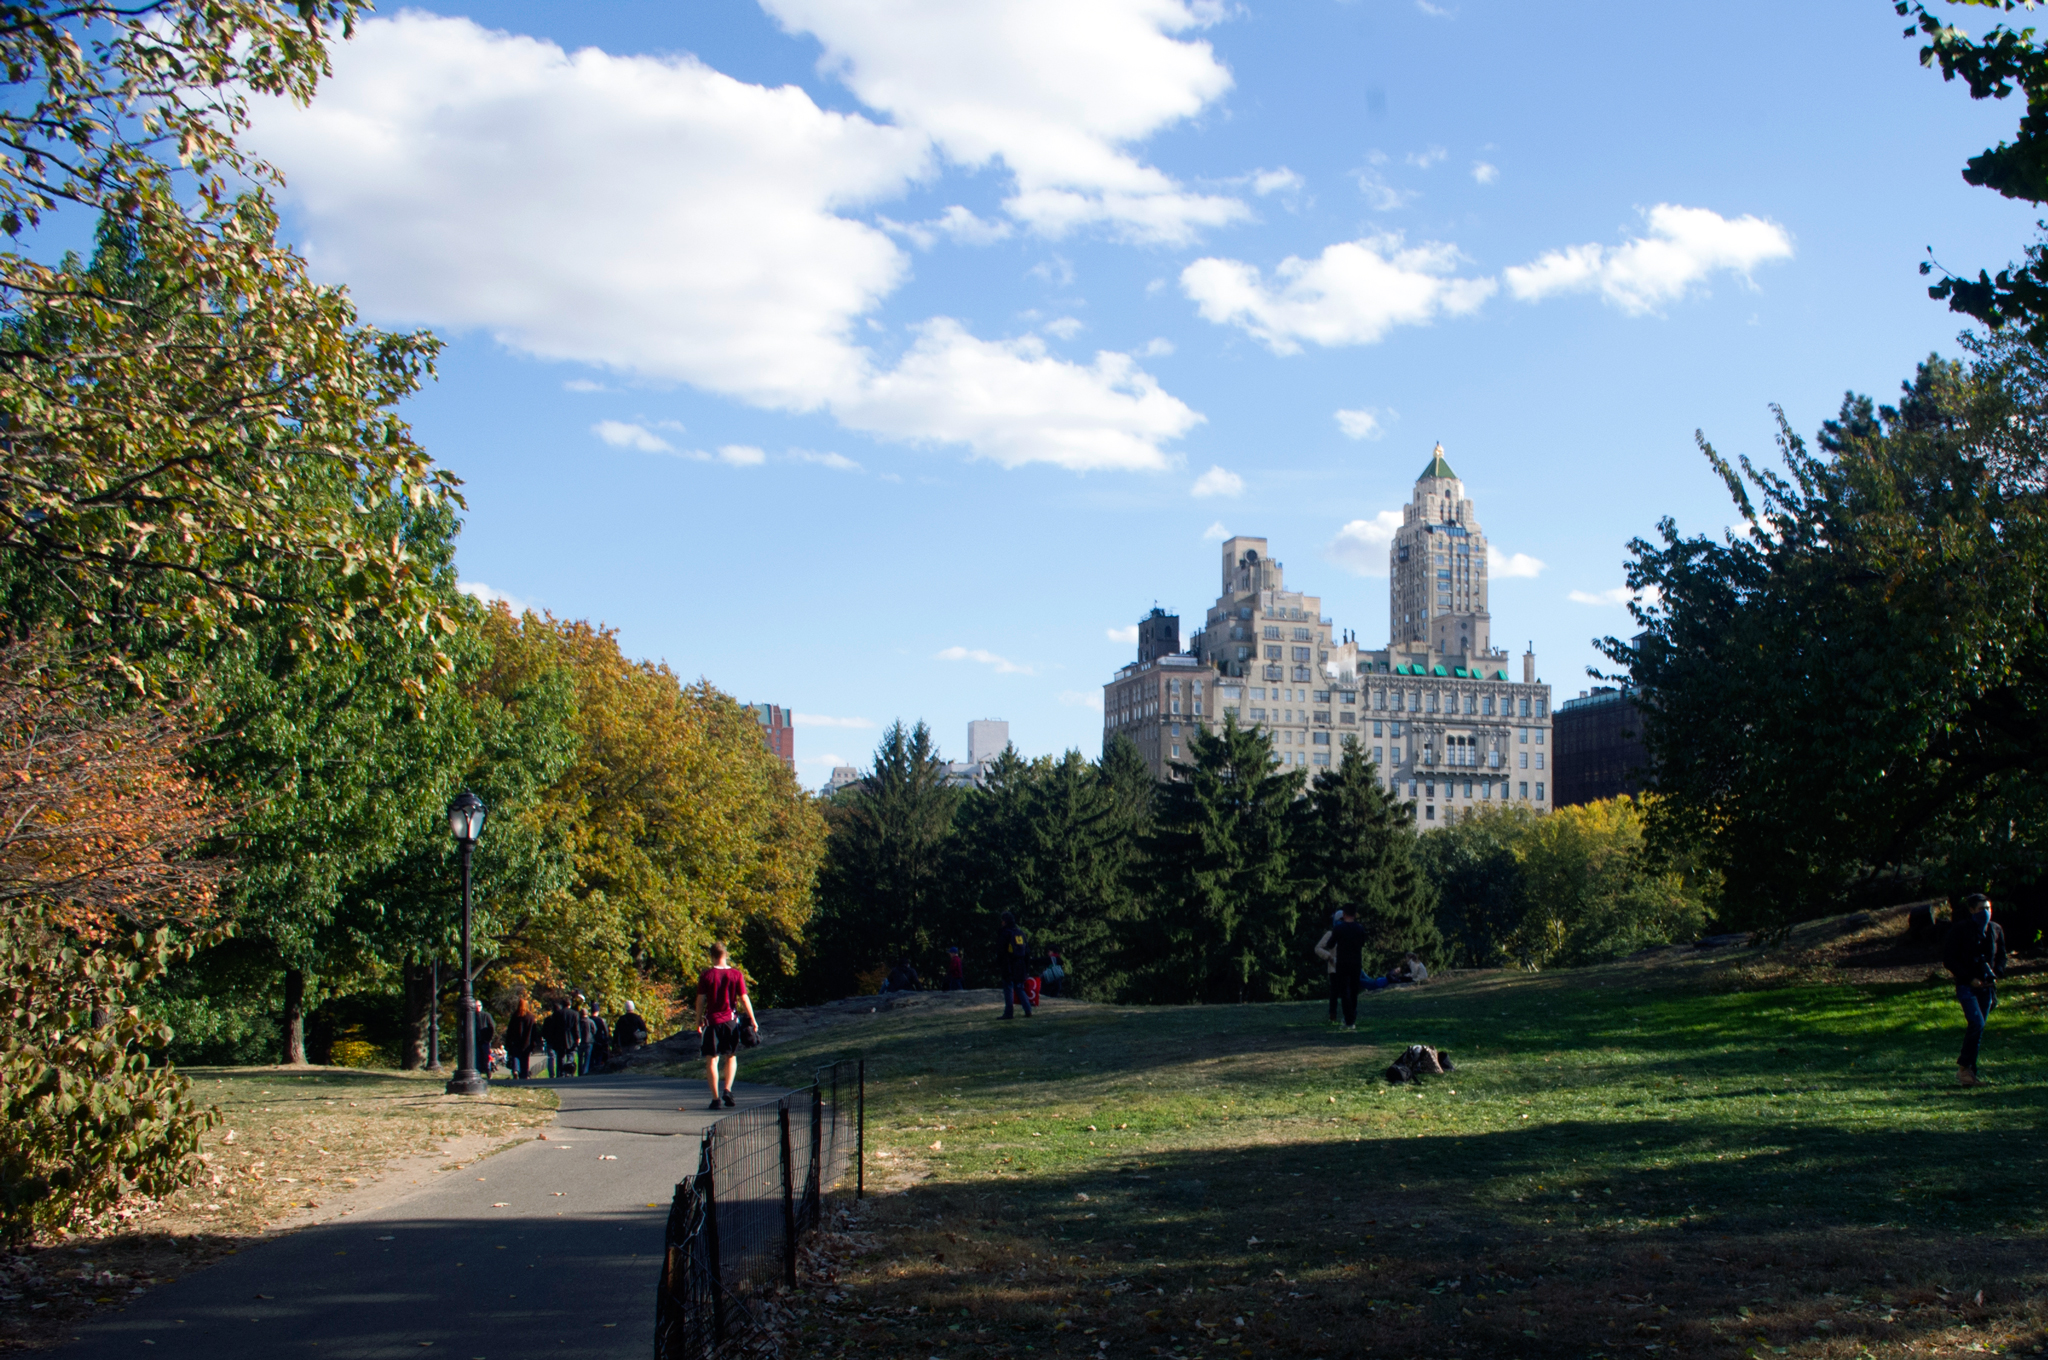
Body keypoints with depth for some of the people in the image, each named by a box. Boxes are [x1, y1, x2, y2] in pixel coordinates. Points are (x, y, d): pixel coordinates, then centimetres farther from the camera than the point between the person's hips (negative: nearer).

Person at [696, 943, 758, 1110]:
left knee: (712, 1059, 3)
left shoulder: (706, 975, -4)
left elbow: (700, 1000, -3)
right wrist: (752, 1020, 4)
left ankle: (715, 1097, -2)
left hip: (712, 1021, -1)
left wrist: (698, 1021, 7)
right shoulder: (737, 975, -2)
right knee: (731, 1057, 17)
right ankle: (727, 1090, 1)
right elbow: (744, 999, -2)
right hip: (731, 1020, 1)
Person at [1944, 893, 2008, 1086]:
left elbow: (2001, 956, 17)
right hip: (1966, 985, -5)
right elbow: (1948, 959, -7)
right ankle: (1965, 1067, -7)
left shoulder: (1996, 930, 5)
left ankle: (1968, 1070, 14)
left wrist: (1995, 974, -2)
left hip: (1986, 985, 5)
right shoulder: (1960, 930, -8)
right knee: (1976, 1024, -18)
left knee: (1977, 1028, 5)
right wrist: (1969, 979, -14)